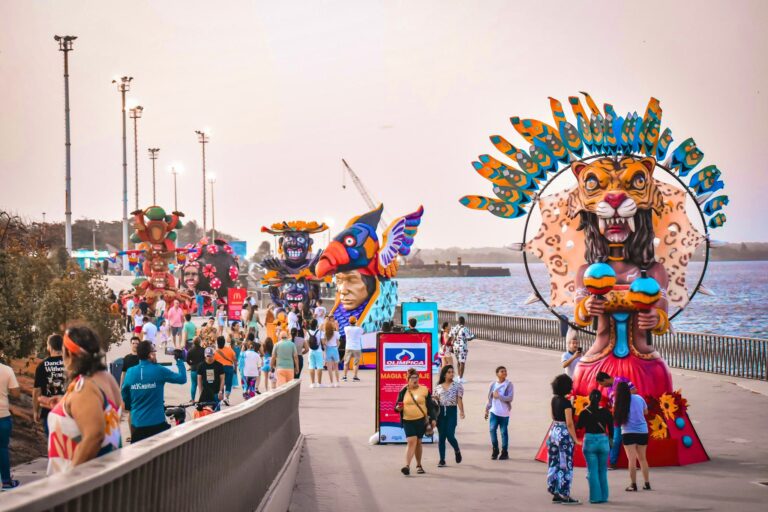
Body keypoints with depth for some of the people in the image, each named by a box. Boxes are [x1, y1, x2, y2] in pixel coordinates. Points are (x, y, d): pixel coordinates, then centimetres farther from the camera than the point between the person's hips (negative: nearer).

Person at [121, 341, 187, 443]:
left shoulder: (130, 372, -2)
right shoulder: (159, 370, -11)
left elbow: (124, 397, 10)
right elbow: (182, 379, -1)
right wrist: (179, 360, 13)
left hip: (137, 423, 3)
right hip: (157, 423, -3)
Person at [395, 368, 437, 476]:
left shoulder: (424, 390, 3)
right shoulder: (403, 391, 2)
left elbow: (430, 406, 6)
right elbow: (397, 405, 8)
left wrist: (432, 419, 2)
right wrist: (398, 408, -16)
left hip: (421, 420, 1)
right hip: (408, 421, -1)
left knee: (418, 442, 10)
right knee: (411, 441, -14)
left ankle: (419, 465, 24)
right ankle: (407, 465, -18)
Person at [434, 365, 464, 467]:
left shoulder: (457, 385, 4)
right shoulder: (438, 387, 11)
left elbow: (459, 400, -4)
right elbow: (435, 401, 11)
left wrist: (461, 411, -18)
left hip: (452, 411, -2)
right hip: (441, 412, 3)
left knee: (450, 435, -10)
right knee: (441, 436, 2)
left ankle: (457, 451, 21)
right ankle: (442, 460, 8)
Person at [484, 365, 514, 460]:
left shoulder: (509, 385, -3)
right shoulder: (493, 384, 6)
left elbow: (510, 398, -11)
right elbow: (489, 397, 14)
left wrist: (498, 396, -15)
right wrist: (487, 409, 14)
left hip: (504, 413, -2)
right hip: (494, 411, 2)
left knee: (504, 432, 3)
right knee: (492, 429, -9)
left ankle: (505, 452, 14)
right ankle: (495, 450, 7)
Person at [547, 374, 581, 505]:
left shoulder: (554, 400, 5)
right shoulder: (566, 402, -17)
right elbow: (569, 423, -18)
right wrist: (575, 439, -13)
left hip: (553, 431, 8)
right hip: (564, 434, -8)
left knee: (554, 464, 11)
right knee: (565, 465, -2)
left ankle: (556, 494, 16)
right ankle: (565, 495, 1)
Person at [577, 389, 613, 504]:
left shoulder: (584, 413, -6)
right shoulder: (606, 412, -3)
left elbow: (579, 426, 8)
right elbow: (611, 428, 3)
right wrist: (611, 440, 17)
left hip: (589, 442, -2)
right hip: (603, 442, 2)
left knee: (592, 471, 4)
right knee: (602, 471, 13)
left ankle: (595, 497, 0)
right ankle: (603, 496, 15)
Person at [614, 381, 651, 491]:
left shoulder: (619, 402, -8)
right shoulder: (638, 398, 3)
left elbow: (618, 418, -7)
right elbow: (646, 412, 15)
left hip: (628, 432, -4)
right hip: (643, 431, 4)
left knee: (632, 459, -2)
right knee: (642, 458, 15)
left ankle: (633, 484, -5)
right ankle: (647, 483, 17)